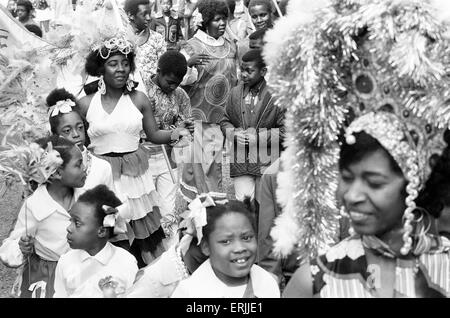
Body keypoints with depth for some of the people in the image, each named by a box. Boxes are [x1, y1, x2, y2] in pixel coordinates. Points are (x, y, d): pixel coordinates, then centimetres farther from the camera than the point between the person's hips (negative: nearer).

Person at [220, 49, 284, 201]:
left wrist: (259, 138, -14)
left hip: (267, 162, -3)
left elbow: (286, 130, -7)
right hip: (241, 162, 3)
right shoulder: (235, 92, 8)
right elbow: (225, 121, 17)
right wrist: (233, 134, -4)